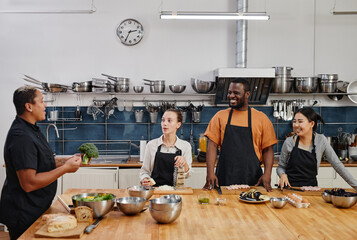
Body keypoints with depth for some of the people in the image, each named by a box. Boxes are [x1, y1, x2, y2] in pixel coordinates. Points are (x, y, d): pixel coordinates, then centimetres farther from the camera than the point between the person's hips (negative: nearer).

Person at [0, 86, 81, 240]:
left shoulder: (32, 130, 11)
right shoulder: (21, 137, -25)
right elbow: (28, 184, -29)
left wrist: (68, 160, 6)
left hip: (37, 209, 10)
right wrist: (65, 168, -22)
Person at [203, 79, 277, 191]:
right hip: (224, 178, 0)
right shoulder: (220, 116, 6)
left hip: (252, 179, 0)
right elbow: (212, 146, 1)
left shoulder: (261, 118, 4)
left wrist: (267, 174, -9)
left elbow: (268, 150, 5)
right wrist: (210, 173, -11)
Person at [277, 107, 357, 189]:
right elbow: (281, 167, 7)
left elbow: (337, 164, 0)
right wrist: (283, 175, -15)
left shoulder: (321, 140, -3)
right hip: (290, 187, -2)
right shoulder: (289, 142, -5)